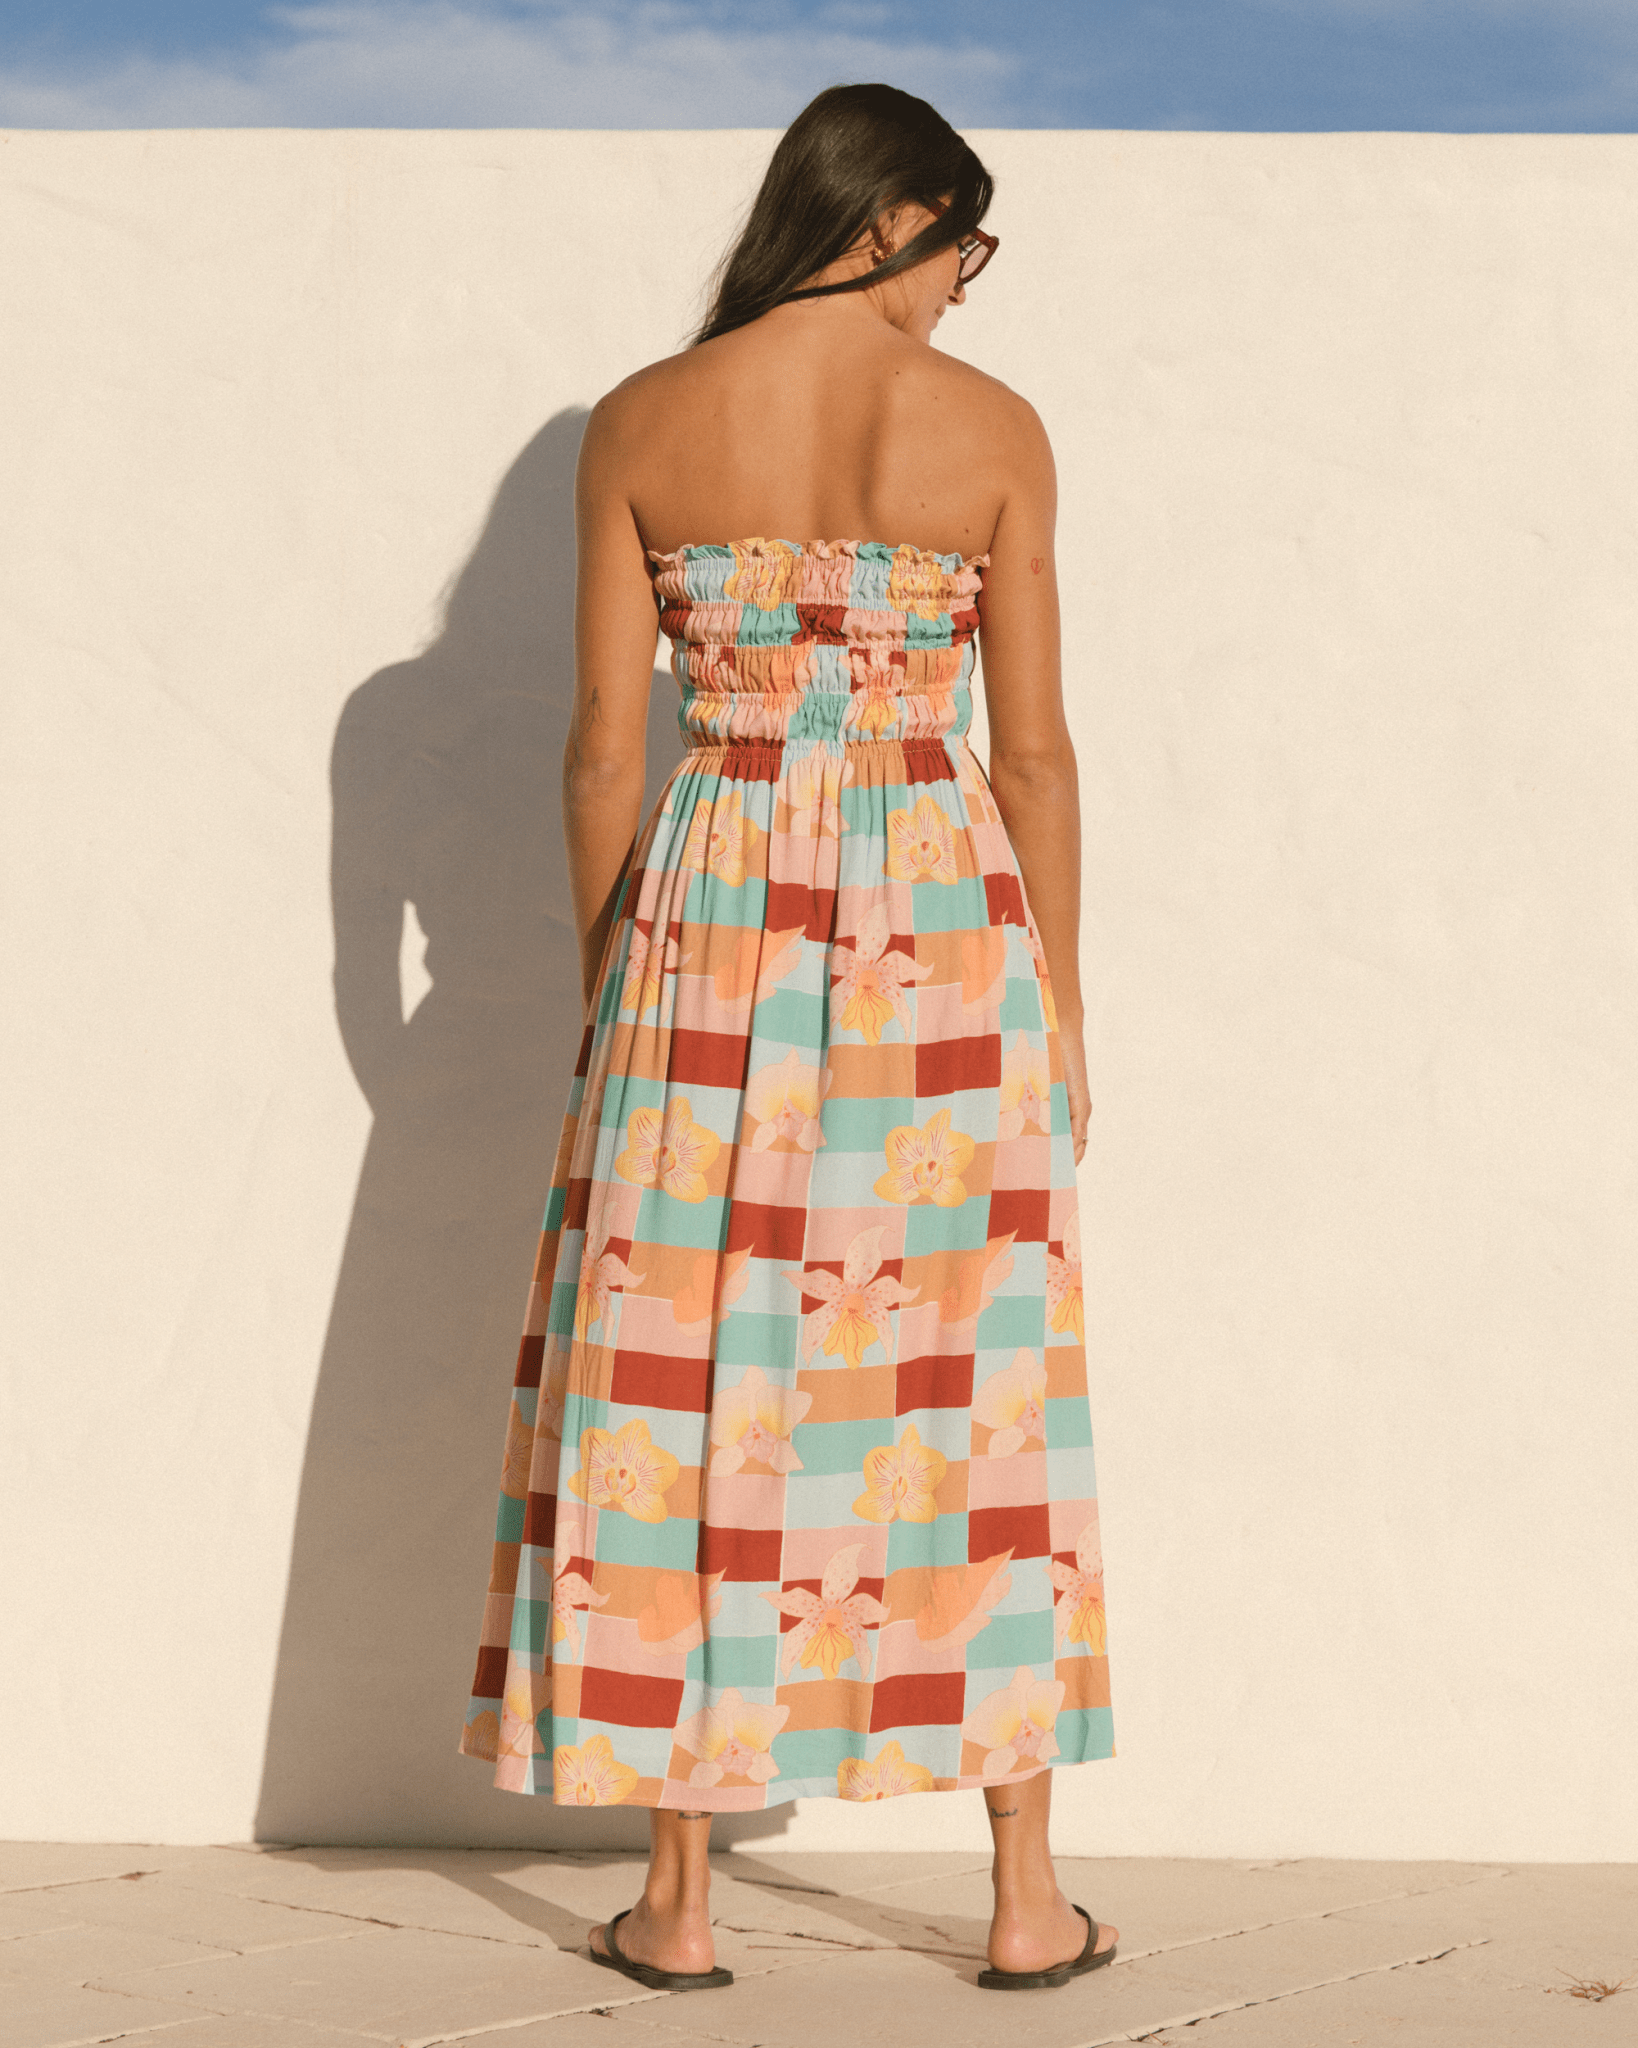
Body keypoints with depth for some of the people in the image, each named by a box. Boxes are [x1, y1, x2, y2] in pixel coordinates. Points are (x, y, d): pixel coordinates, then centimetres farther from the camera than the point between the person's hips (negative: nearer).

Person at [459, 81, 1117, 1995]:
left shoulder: (641, 425, 0)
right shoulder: (989, 427, -3)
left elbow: (605, 743, 0)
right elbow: (1033, 746, -2)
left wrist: (607, 985, 10)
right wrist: (1059, 1010, 6)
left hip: (711, 924, 1)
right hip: (942, 923, 0)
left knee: (688, 1390, 7)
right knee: (970, 1395, 8)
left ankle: (676, 1897, 13)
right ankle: (1028, 1899, 15)